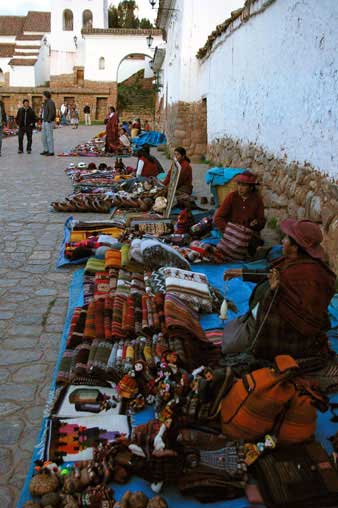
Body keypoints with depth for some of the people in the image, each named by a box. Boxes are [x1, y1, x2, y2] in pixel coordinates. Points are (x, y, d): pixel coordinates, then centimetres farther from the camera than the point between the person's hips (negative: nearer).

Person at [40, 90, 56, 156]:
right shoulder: (45, 102, 18)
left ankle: (51, 151, -2)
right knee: (44, 136, 12)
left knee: (49, 136, -6)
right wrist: (42, 119, 14)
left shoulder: (50, 102, -13)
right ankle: (46, 150, 20)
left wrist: (48, 120, -22)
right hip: (44, 122, 10)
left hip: (49, 122, -10)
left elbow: (52, 112, -21)